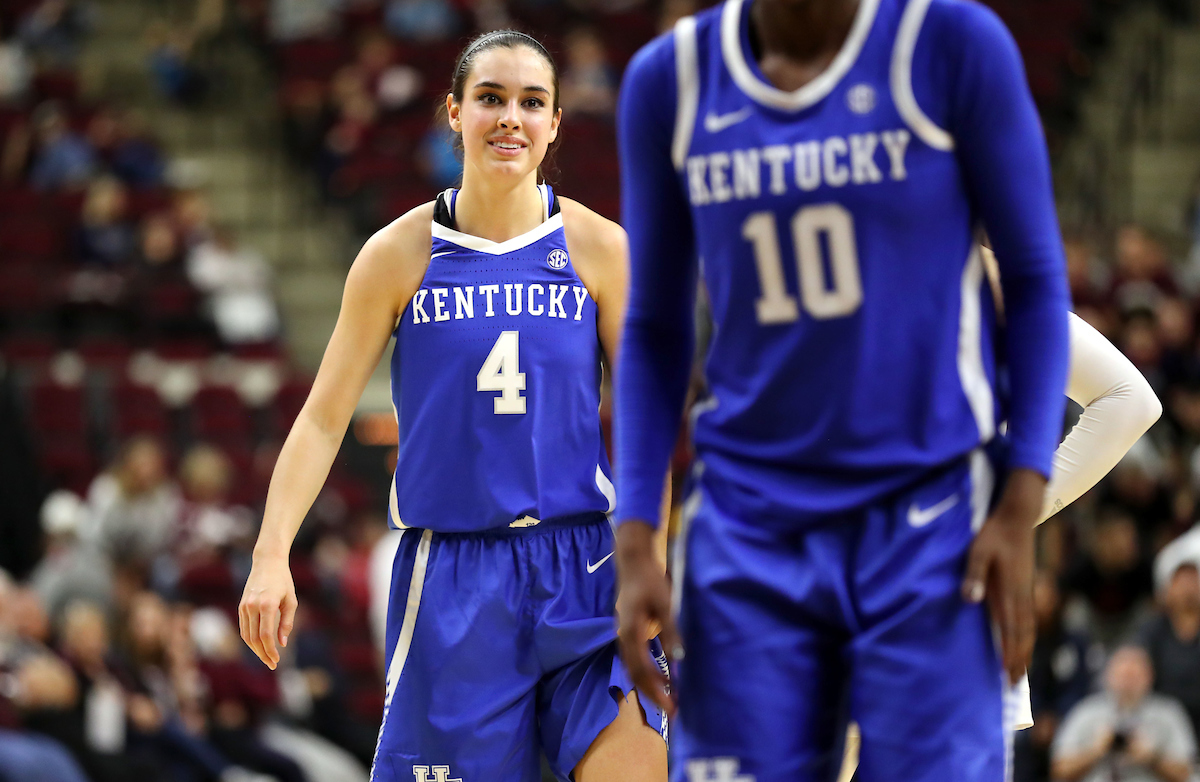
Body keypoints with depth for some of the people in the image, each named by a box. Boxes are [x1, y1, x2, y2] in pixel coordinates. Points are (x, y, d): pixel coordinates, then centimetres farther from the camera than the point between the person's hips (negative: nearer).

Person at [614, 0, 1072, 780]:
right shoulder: (668, 82, 4)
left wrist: (1022, 505, -9)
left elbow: (1036, 282, 0)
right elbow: (656, 329, 11)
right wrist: (635, 542, 2)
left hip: (930, 517, -3)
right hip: (749, 532, 3)